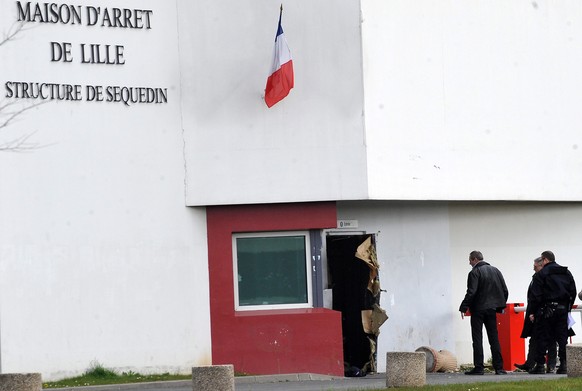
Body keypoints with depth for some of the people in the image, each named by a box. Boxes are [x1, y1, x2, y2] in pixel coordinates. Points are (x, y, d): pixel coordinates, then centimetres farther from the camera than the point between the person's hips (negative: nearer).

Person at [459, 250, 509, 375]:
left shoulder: (474, 273, -11)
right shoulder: (495, 271, 9)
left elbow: (471, 293, -19)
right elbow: (505, 291, 10)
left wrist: (463, 307, -11)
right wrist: (500, 306, 18)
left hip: (478, 309, -6)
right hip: (492, 309, 6)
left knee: (477, 339, -1)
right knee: (494, 338, 8)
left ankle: (479, 367, -4)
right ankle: (499, 367, 5)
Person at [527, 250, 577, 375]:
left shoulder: (541, 274, -6)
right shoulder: (566, 273, 12)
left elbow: (536, 296, -9)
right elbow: (573, 292, 14)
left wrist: (533, 312, -4)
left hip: (547, 310, -5)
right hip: (563, 309, 5)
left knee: (542, 338, 1)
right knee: (562, 337, 5)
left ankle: (540, 365, 1)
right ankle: (564, 364, -1)